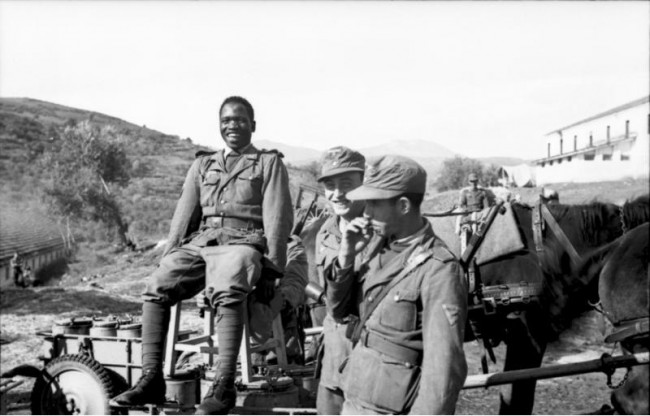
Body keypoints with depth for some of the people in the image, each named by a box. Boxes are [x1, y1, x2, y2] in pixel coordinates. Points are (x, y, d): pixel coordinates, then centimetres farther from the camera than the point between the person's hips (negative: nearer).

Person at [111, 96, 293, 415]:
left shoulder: (269, 162, 11)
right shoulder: (202, 164, 24)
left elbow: (277, 218, 2)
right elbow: (184, 213, 19)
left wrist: (270, 269, -9)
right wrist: (169, 257, 5)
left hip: (242, 242, -4)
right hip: (199, 242, 5)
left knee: (226, 292, -36)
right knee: (156, 287, -21)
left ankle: (224, 385, -35)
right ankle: (151, 379, -19)